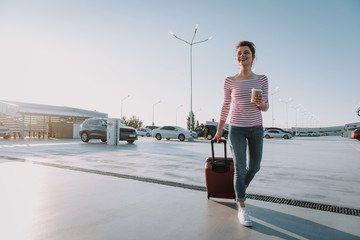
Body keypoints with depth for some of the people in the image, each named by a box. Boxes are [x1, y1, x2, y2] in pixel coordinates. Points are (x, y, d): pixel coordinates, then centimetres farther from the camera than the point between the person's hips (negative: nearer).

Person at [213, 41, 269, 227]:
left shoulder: (262, 79, 1)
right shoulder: (230, 81, -4)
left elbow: (266, 107, 3)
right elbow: (226, 106, 4)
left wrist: (261, 103, -22)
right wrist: (219, 130, 6)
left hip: (256, 128, 3)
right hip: (237, 129, -3)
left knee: (254, 167, 15)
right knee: (240, 168, -5)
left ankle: (240, 190, 44)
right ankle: (241, 209, 8)